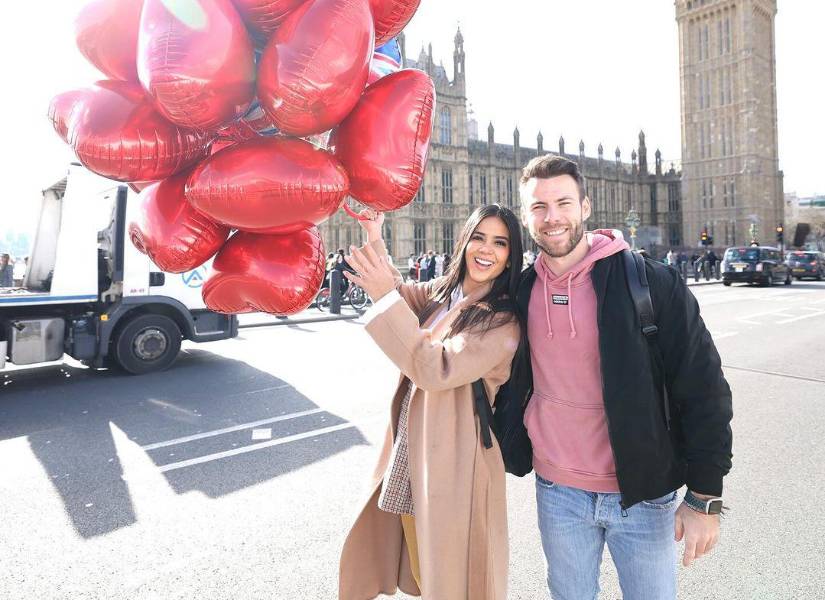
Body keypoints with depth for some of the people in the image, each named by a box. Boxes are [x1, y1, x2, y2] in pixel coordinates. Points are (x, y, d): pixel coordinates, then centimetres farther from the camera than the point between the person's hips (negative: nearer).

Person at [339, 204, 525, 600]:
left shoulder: (504, 324, -16)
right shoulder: (441, 292, 5)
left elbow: (438, 370, -25)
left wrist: (387, 298, -29)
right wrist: (374, 240, -6)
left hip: (451, 460, -6)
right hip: (409, 448, 7)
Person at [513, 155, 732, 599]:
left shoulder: (650, 282, -13)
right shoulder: (521, 291, -3)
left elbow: (702, 390, -10)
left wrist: (705, 498, -9)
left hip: (642, 495, -2)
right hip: (557, 494, 3)